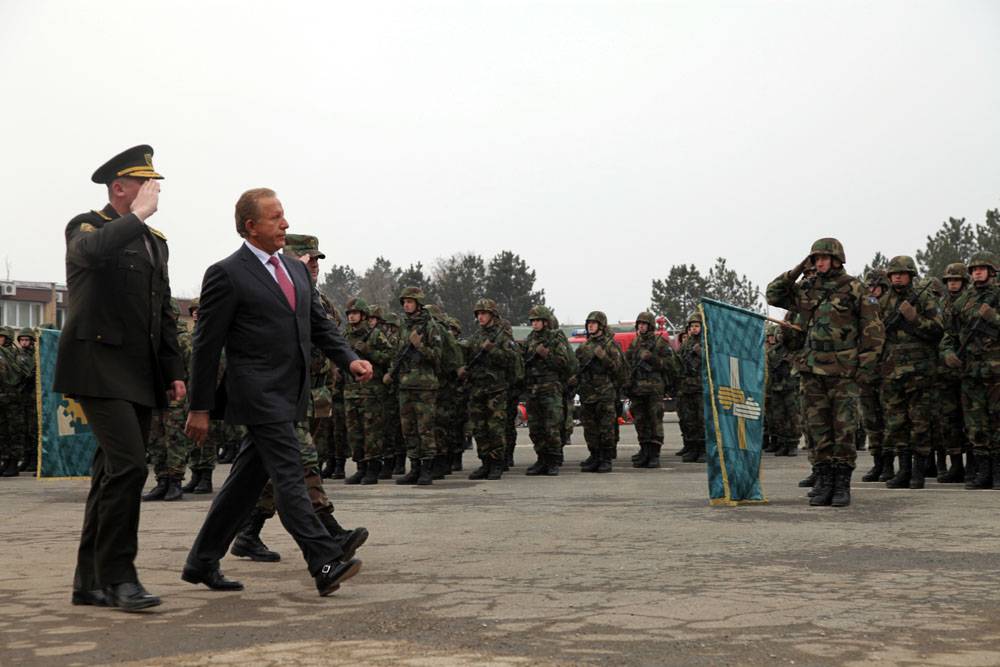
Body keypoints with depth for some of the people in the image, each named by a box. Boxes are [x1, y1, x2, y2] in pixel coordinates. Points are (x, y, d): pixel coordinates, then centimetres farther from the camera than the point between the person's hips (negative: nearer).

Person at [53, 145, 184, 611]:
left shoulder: (156, 241, 19)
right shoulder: (85, 227, -3)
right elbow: (95, 251, -30)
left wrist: (174, 371, 16)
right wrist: (138, 216, -18)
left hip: (140, 375, 8)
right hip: (100, 367, -8)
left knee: (113, 473, 9)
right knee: (128, 466, -17)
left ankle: (90, 582, 16)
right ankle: (117, 576, -9)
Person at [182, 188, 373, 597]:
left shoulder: (296, 271, 17)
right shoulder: (226, 275, -6)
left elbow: (320, 326, 18)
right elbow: (206, 346, -5)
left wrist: (350, 360, 0)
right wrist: (200, 408, -5)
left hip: (289, 395, 8)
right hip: (259, 394, -8)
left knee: (247, 481, 11)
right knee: (288, 476, -12)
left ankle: (202, 563, 21)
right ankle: (325, 563, -16)